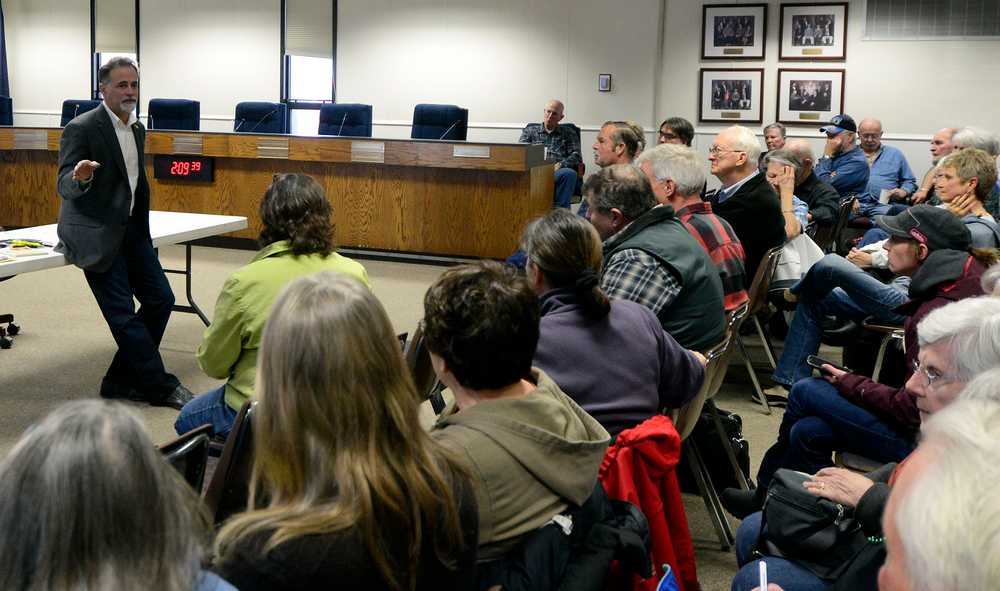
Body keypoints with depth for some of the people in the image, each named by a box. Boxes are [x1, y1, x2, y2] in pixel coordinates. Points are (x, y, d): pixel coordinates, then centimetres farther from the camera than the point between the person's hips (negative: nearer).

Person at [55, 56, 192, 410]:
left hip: (130, 229, 8)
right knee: (123, 314, -8)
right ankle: (159, 386, 1)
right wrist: (80, 177, -40)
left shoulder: (137, 129, 10)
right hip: (95, 234, -8)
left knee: (160, 299, 3)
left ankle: (121, 381, 13)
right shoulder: (82, 129, -13)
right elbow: (65, 188, -18)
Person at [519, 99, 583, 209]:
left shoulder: (568, 133, 24)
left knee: (569, 173, -37)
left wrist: (560, 165, -10)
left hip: (558, 172, 0)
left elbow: (576, 156, 11)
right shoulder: (530, 130, 26)